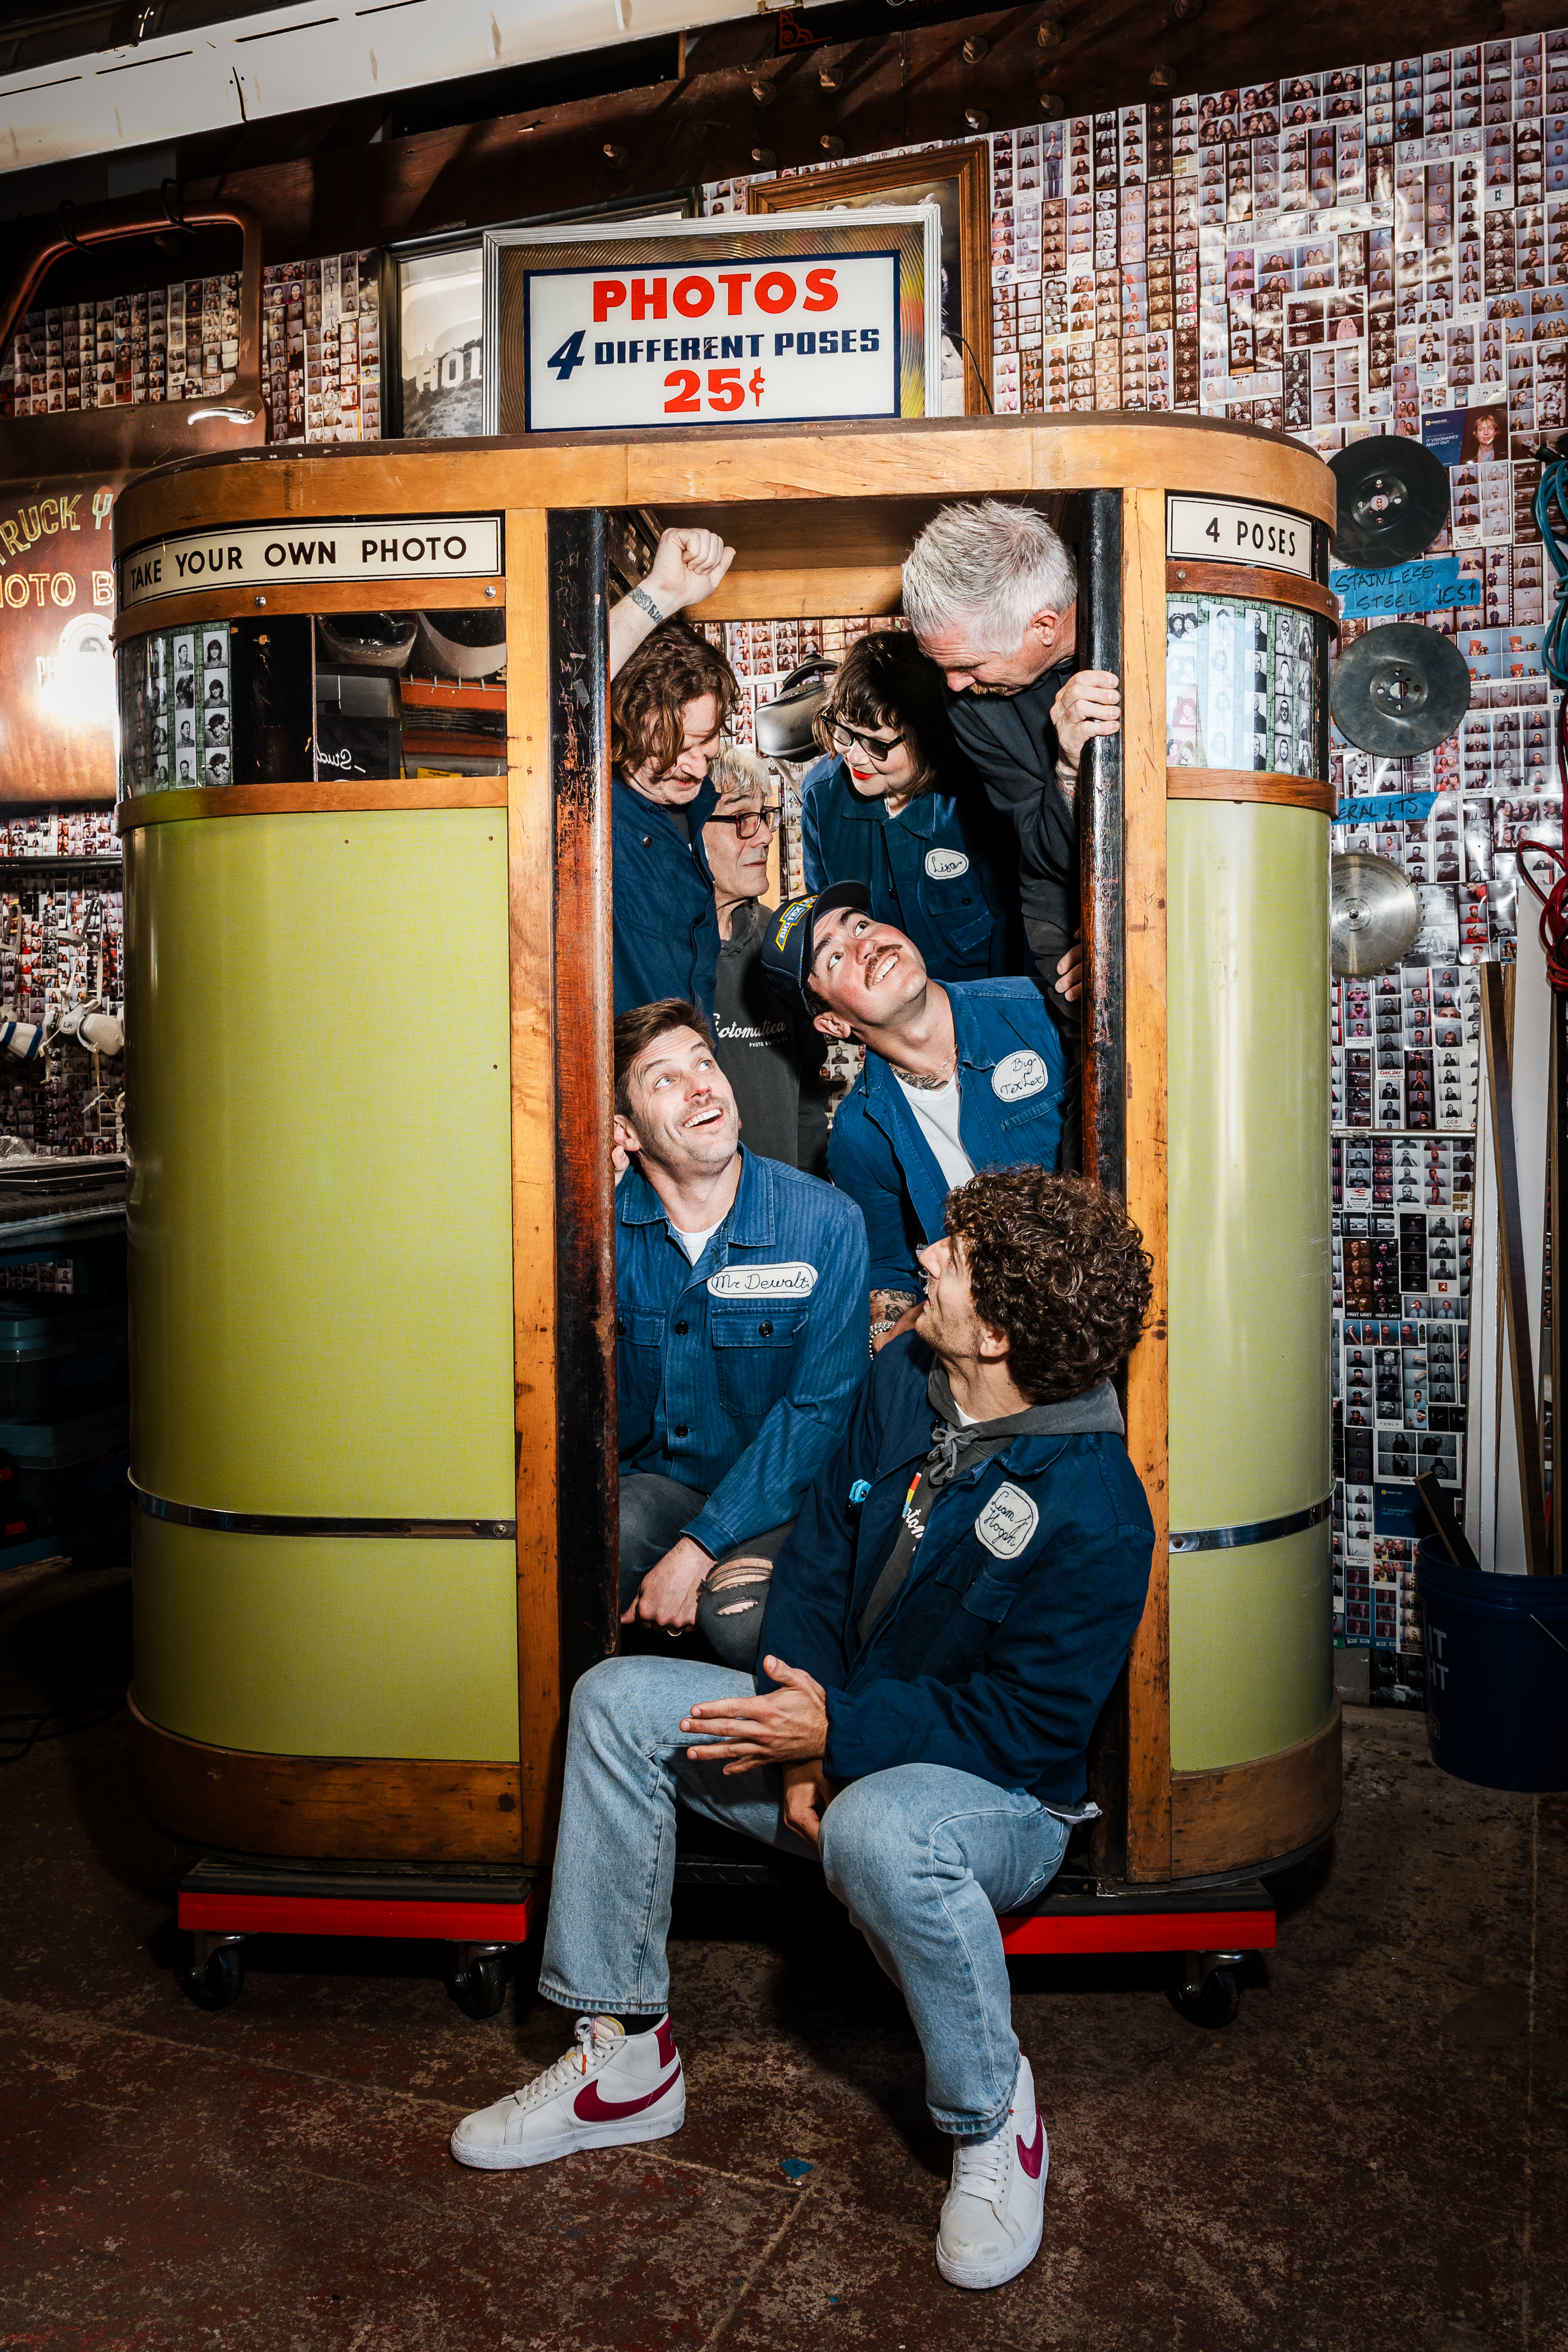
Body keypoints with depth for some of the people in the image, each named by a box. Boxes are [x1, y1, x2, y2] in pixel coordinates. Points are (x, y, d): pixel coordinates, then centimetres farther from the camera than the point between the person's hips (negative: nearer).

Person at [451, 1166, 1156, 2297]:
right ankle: (626, 2053, 2)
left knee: (879, 1829, -42)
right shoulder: (904, 1380, -5)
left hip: (1001, 1791, -7)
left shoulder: (1095, 1513, -26)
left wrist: (841, 1737, -29)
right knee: (616, 1701, -7)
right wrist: (800, 1738, -12)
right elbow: (819, 1557, 1)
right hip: (846, 1729, 7)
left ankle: (994, 2120, -11)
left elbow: (1030, 1725, -23)